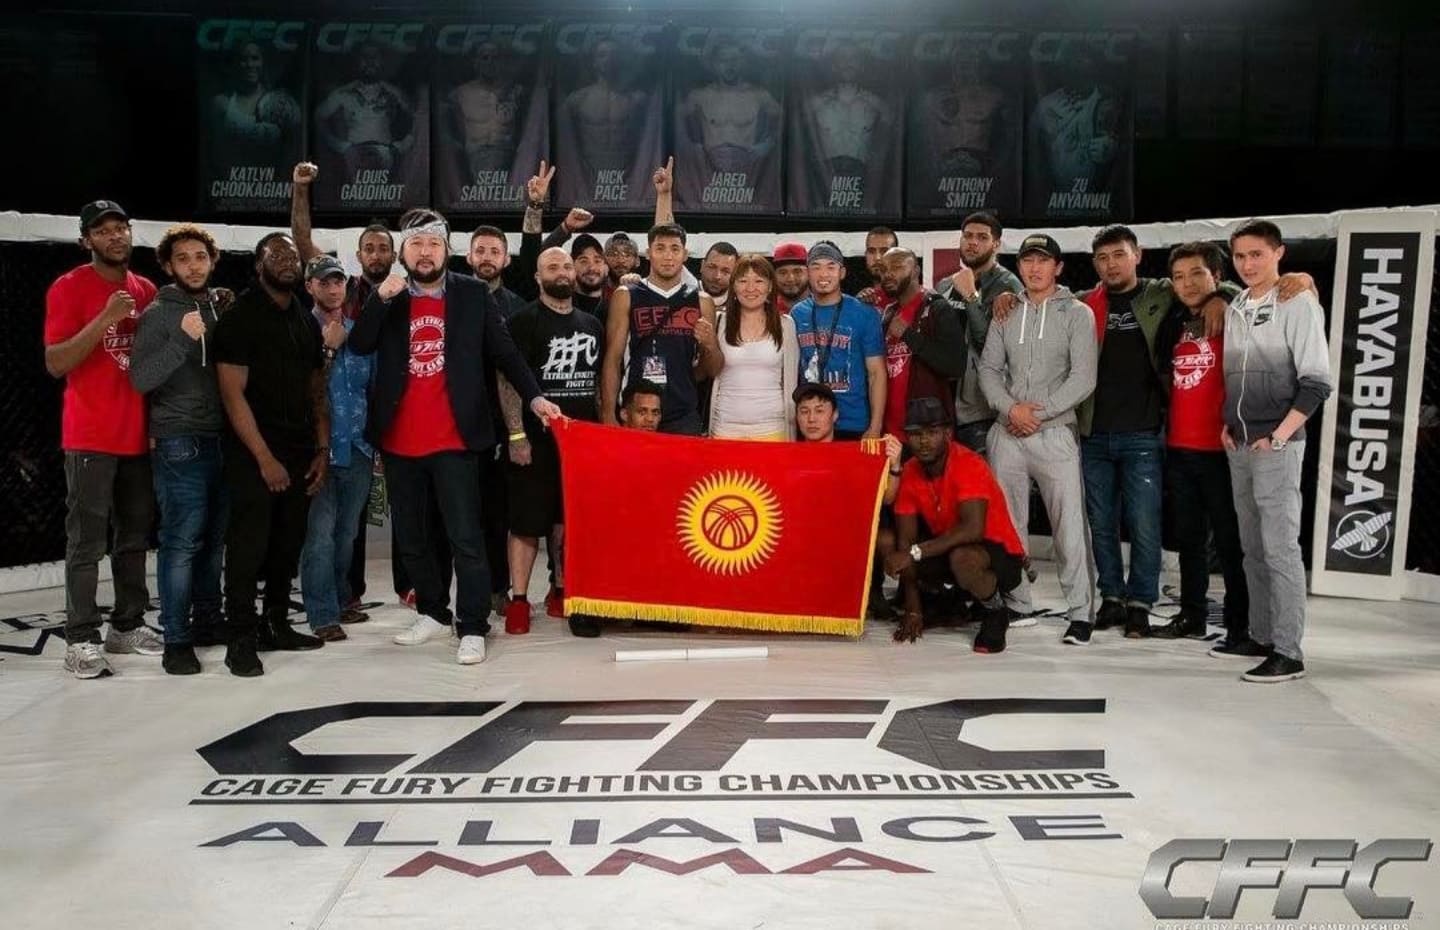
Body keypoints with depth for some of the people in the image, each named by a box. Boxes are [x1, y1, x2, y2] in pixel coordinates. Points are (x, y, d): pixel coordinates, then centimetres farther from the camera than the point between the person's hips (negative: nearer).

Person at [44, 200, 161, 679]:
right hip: (90, 437, -6)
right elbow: (55, 364, -12)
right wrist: (104, 318, -21)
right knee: (86, 541, -3)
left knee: (135, 535, 11)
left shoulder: (147, 290, 11)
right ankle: (81, 640, 2)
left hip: (140, 434, 6)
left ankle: (127, 625, 21)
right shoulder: (68, 287, -5)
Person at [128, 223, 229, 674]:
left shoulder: (223, 307, 12)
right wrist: (183, 339, -21)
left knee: (214, 537, 10)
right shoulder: (159, 313, -2)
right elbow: (140, 379, -12)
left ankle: (207, 620, 22)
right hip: (179, 442, -5)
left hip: (221, 438, 5)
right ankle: (176, 640, 0)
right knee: (182, 539, -6)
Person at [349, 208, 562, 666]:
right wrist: (381, 298, -17)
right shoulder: (384, 297, 8)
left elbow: (504, 352, 2)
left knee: (466, 538, -4)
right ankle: (433, 611, 31)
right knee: (410, 538, 15)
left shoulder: (474, 294, 3)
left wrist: (534, 397, -10)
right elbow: (360, 346, -4)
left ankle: (473, 629, 3)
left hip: (454, 439, -3)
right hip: (399, 440, 4)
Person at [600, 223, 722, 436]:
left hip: (684, 418, 1)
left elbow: (712, 371, 12)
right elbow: (613, 360, 1)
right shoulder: (626, 297, 4)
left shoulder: (702, 302, 9)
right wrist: (608, 415, -8)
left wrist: (709, 346, -9)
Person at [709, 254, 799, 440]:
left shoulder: (786, 325, 4)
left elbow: (790, 381, 7)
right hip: (726, 427, 1)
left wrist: (790, 432, 5)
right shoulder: (719, 322, 5)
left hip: (771, 428, 0)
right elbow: (709, 375, 11)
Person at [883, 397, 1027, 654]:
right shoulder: (909, 474, -7)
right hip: (947, 549, 7)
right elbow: (906, 542, -8)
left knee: (960, 558, -38)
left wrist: (915, 552, -37)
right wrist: (913, 611, -12)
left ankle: (995, 613, -4)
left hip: (1002, 557, -7)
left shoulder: (969, 465, -24)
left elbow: (973, 529, -36)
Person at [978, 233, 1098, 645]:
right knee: (1006, 523, 8)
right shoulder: (1005, 313, 12)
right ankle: (1015, 604, 20)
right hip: (1006, 433, 4)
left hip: (1055, 432, -4)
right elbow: (988, 368, 8)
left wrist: (1039, 411, -11)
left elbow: (1083, 378, -6)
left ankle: (1080, 612, 3)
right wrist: (1011, 408, -8)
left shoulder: (1077, 314, 1)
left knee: (1070, 525, -5)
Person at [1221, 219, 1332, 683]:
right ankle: (1260, 637, 20)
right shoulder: (1235, 309, 14)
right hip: (1238, 446, 7)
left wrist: (1278, 436, -14)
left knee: (1280, 547, -7)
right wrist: (1227, 424, 8)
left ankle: (1288, 652, -3)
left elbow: (1317, 382, -9)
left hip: (1277, 447, -7)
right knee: (1252, 548, 11)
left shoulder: (1298, 304, -5)